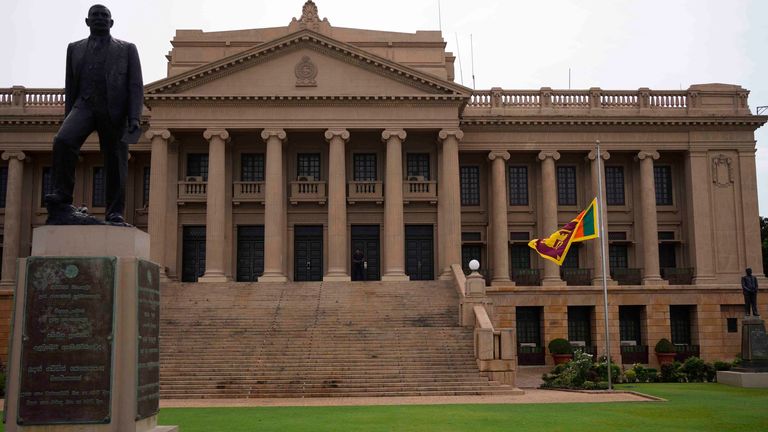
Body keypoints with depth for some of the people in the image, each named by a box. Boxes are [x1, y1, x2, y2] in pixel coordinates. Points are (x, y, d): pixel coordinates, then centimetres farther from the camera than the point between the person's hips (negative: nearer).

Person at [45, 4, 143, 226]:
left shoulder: (127, 49, 14)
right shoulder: (75, 48, 21)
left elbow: (135, 85, 5)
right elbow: (70, 86, 19)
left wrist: (135, 117, -9)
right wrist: (68, 118, 12)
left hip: (114, 110, -1)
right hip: (84, 105, 1)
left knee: (115, 163, -5)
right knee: (62, 141, -25)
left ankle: (115, 214, 0)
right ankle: (61, 201, -22)